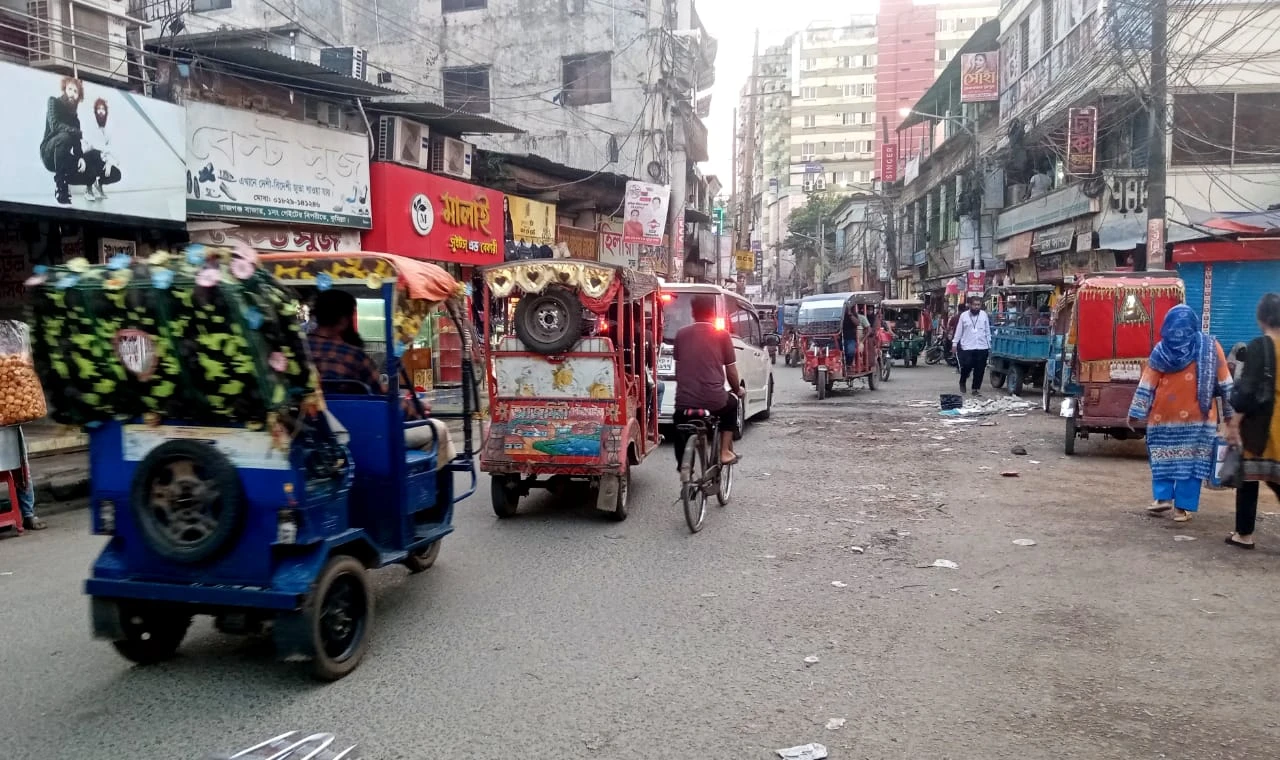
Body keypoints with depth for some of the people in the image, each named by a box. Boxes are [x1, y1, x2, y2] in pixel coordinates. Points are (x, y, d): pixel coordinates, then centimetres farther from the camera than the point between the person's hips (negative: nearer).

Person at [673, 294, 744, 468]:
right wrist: (738, 390, 25)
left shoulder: (681, 334, 8)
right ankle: (725, 452, 27)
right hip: (714, 399, -1)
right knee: (732, 403, 33)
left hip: (684, 400, 1)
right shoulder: (721, 335, 2)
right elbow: (730, 370, 7)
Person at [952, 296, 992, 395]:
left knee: (980, 369, 2)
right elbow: (959, 330, 6)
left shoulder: (984, 315, 7)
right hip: (967, 347, -2)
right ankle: (962, 382, 23)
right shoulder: (964, 316, 3)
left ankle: (976, 388, 13)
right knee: (967, 366, -5)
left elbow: (987, 331, 11)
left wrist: (989, 345, 10)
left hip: (982, 347, 2)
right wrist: (955, 343, 1)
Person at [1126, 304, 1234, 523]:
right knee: (1191, 459, 2)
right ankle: (1183, 508, 2)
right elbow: (1224, 382, 2)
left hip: (1165, 414, 1)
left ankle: (1162, 497, 4)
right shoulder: (1210, 347, 1)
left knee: (1163, 456, 14)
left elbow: (1146, 384, 1)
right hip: (1197, 416, 0)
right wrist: (1229, 411, 8)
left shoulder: (1161, 350, 0)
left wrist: (1135, 412, 6)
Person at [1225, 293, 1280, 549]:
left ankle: (1244, 534, 9)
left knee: (1249, 478, 4)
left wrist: (1235, 422, -12)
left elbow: (1248, 388, -15)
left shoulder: (1259, 346, -12)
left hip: (1259, 422, -5)